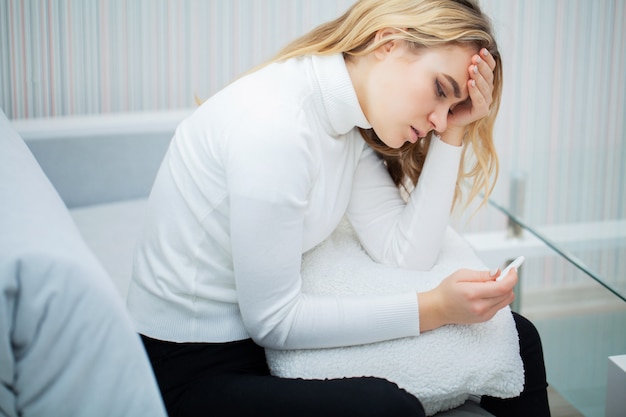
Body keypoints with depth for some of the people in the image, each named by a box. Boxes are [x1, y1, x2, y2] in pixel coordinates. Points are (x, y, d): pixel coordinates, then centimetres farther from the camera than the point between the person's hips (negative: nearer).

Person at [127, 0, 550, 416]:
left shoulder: (351, 123, 2)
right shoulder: (275, 122, -26)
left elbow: (407, 254, -4)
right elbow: (272, 320, -22)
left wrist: (453, 133, -7)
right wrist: (436, 309, -22)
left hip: (266, 335, 9)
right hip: (190, 370, -9)